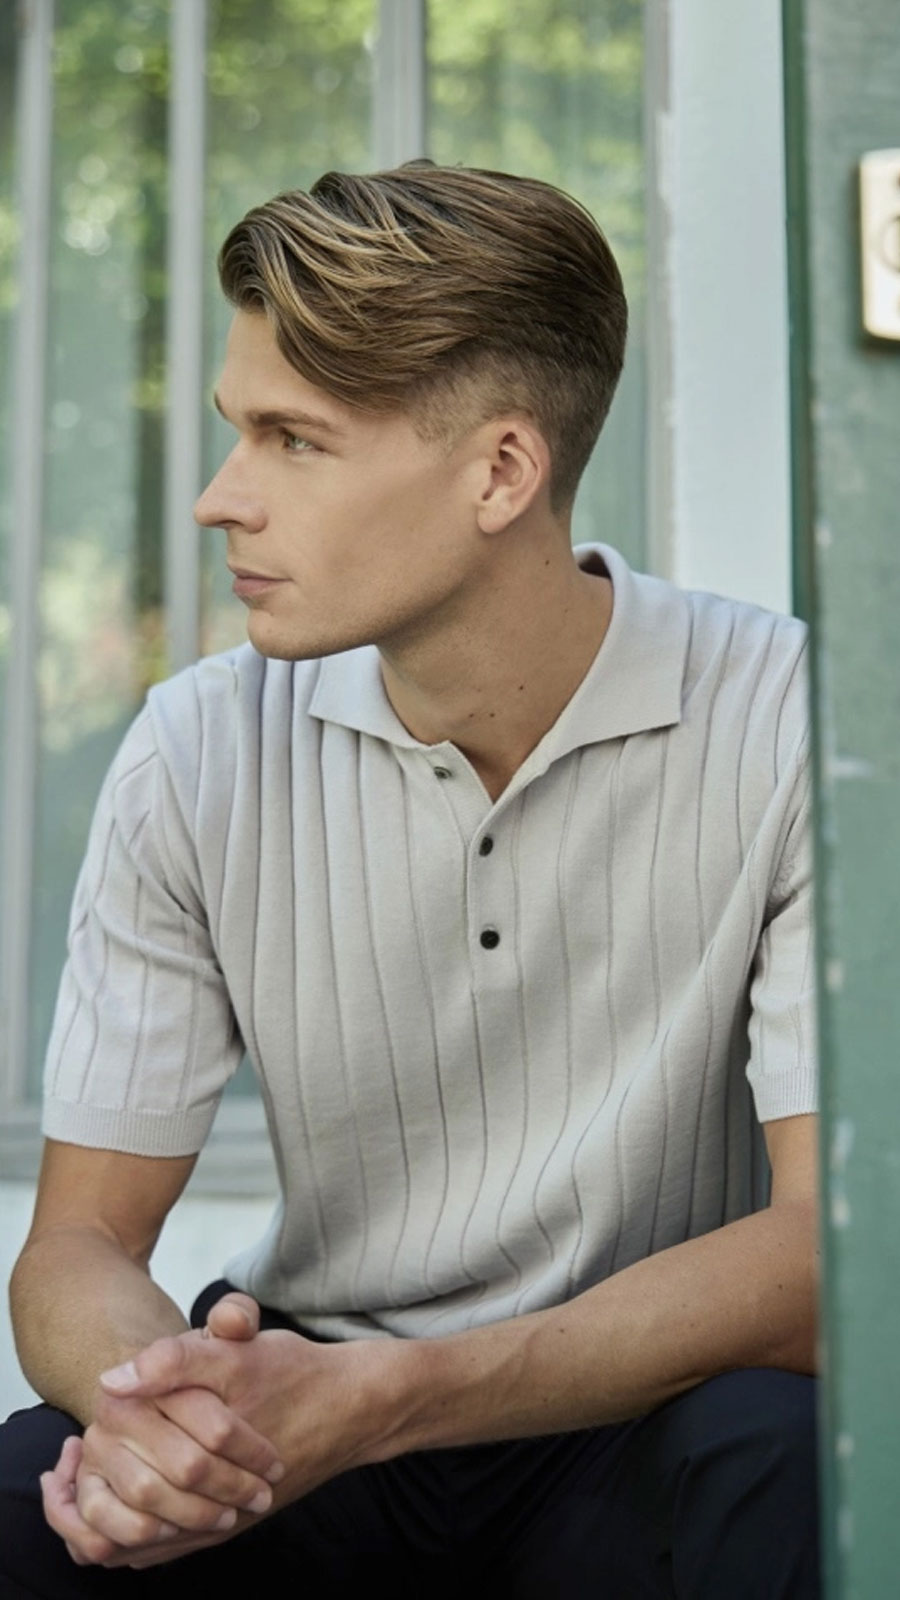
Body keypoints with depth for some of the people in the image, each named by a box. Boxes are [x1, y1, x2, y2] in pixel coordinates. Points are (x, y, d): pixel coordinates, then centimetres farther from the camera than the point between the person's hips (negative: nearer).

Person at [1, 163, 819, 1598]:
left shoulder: (789, 724, -12)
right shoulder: (198, 756, -4)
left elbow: (831, 1243, -18)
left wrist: (381, 1400, -30)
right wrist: (157, 1395, -28)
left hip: (638, 1427, -1)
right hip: (306, 1420, 2)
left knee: (784, 1460, -34)